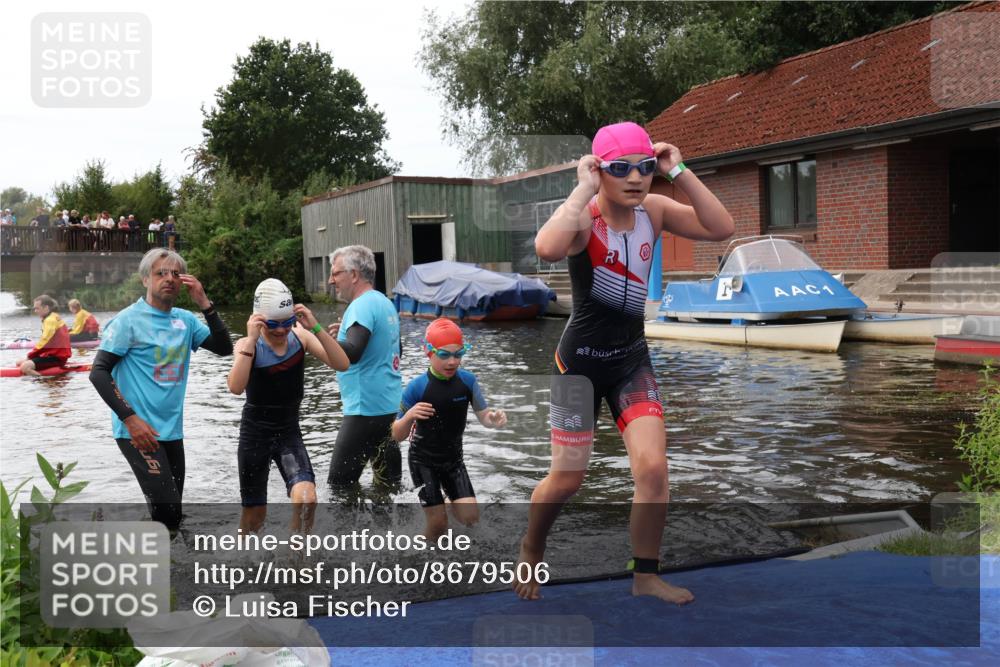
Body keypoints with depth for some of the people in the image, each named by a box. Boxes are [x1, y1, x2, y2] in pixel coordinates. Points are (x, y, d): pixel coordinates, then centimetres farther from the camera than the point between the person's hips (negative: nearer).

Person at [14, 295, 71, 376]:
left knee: (25, 367, -27)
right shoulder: (53, 318, 16)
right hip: (53, 354, 11)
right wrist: (32, 354, 6)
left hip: (56, 357, -11)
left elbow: (44, 341, -20)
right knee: (19, 362, 17)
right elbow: (45, 342, 15)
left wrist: (31, 355, -9)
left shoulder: (51, 320, -15)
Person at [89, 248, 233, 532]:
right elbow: (99, 372, -12)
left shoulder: (185, 320, 8)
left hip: (171, 432, 7)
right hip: (139, 431, -7)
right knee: (168, 511, -16)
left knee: (171, 514, 14)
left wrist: (205, 304, -8)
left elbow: (224, 348, 1)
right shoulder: (129, 320, -8)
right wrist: (130, 419, -19)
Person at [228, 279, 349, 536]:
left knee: (306, 499, -22)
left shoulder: (300, 337, -7)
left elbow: (342, 364, -19)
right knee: (255, 513, 10)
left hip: (289, 433, 1)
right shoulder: (248, 345, -13)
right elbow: (236, 387, -31)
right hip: (255, 434, -1)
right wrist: (251, 340, -34)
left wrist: (316, 327, -29)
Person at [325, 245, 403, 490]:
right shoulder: (385, 303, 14)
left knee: (340, 485, -3)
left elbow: (352, 353, -30)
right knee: (389, 483, 15)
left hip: (365, 407, -10)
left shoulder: (362, 306, -15)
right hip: (389, 404, 10)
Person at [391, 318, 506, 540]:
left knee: (470, 517, -6)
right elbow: (397, 436, -15)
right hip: (423, 461, -3)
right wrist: (409, 415, -36)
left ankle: (450, 503, 28)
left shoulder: (467, 380, -13)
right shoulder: (417, 387, -21)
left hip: (453, 459, 3)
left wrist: (495, 419, -29)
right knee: (438, 523, -7)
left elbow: (483, 416, -4)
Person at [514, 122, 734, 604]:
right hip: (581, 360, -4)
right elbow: (547, 249, -44)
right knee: (566, 479, 4)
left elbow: (722, 228, -14)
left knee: (653, 467, -7)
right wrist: (583, 188, -33)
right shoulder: (584, 218, -20)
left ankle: (646, 576, 11)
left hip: (632, 359, 5)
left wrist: (679, 173, -17)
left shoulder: (654, 210, -4)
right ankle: (531, 550, 34)